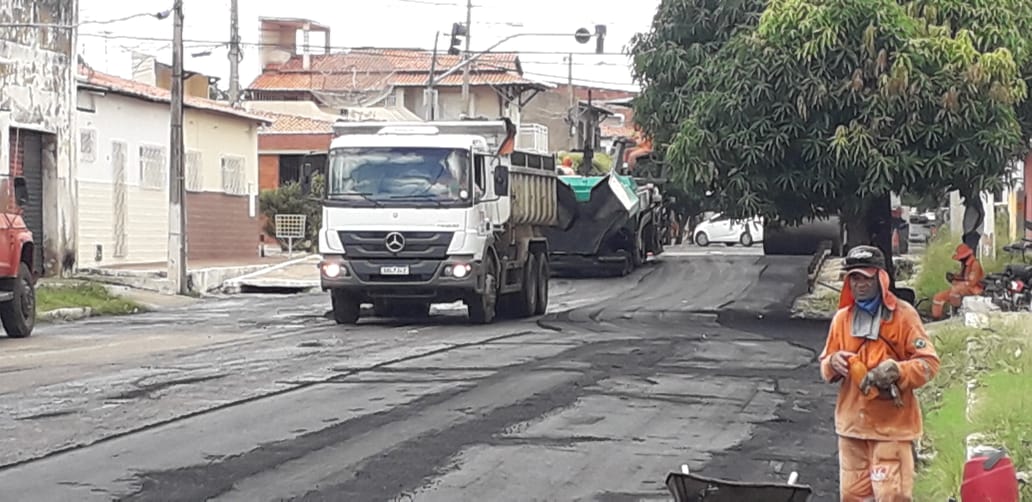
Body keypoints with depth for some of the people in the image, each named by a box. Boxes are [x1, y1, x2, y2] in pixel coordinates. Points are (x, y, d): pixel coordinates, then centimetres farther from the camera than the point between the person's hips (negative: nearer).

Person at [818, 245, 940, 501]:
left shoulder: (902, 314, -6)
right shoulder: (842, 318, 9)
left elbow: (929, 362, -6)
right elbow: (826, 368, 16)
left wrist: (897, 371, -23)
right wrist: (833, 363, -8)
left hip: (892, 425, -5)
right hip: (852, 422, 5)